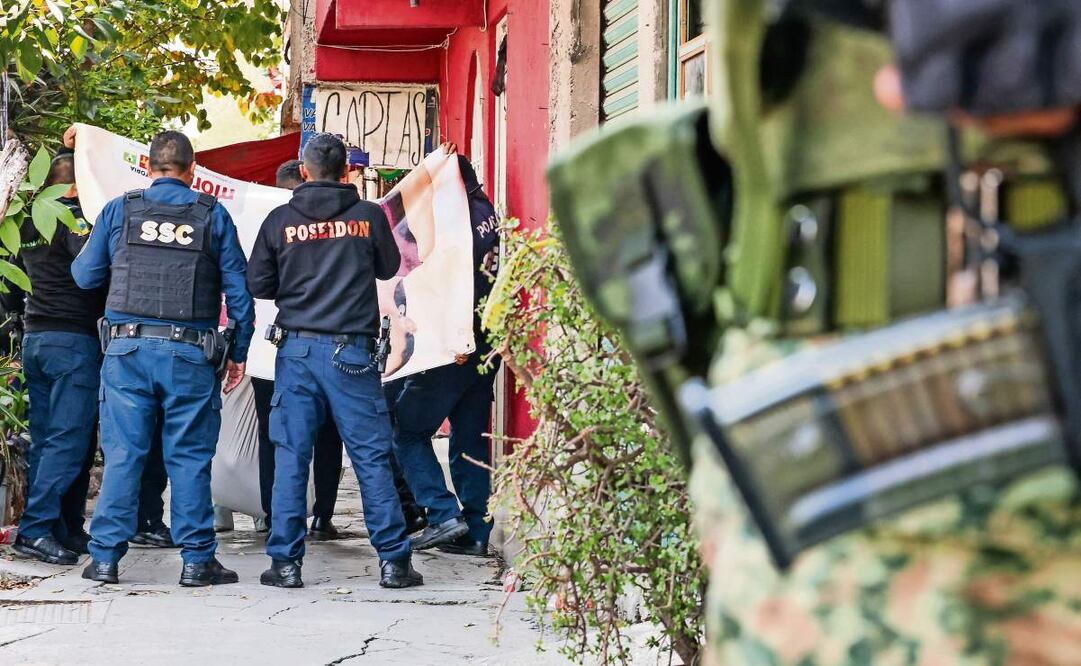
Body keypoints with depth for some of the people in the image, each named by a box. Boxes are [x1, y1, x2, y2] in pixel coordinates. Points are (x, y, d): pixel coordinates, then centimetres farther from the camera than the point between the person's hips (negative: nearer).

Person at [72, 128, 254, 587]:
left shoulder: (119, 210, 5)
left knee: (121, 454, 5)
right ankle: (196, 560, 6)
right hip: (190, 353, -1)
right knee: (189, 457, 5)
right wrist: (239, 352, 11)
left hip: (127, 347, 1)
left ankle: (105, 556, 5)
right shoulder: (213, 215, 3)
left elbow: (85, 276, 12)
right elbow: (238, 288, 4)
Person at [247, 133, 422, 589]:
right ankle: (393, 561, 4)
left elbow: (259, 286, 7)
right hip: (352, 351, -1)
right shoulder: (369, 215, -1)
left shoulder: (280, 220, 1)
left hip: (297, 348, 1)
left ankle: (285, 562, 5)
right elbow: (389, 267, 15)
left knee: (291, 457, 5)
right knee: (371, 456, 3)